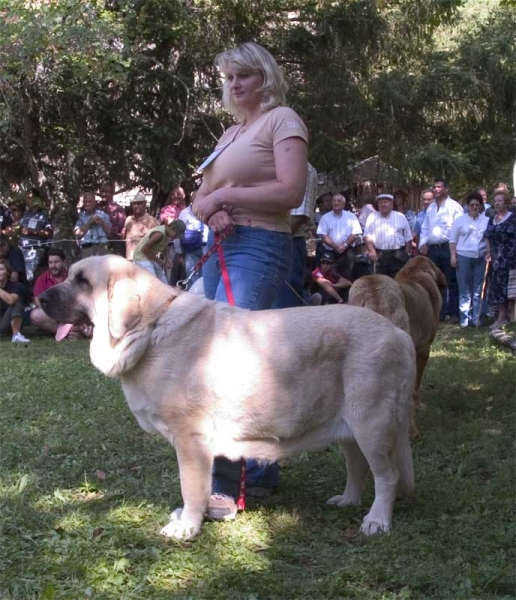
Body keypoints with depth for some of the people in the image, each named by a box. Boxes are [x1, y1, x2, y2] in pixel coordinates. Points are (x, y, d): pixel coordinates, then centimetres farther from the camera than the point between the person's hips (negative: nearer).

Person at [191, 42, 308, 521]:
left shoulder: (282, 120, -1)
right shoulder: (230, 134, 23)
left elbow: (291, 192, -14)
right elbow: (200, 199, 19)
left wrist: (223, 195, -12)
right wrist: (210, 209, -5)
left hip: (259, 247, -9)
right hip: (219, 248, 9)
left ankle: (223, 486, -19)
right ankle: (261, 469, 19)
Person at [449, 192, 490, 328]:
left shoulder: (486, 221, 9)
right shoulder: (460, 220, 4)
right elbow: (453, 239, 4)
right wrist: (453, 256, -4)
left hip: (481, 258, 2)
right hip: (463, 257, -2)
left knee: (478, 289, 4)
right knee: (465, 289, 1)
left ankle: (476, 318, 11)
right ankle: (464, 318, 3)